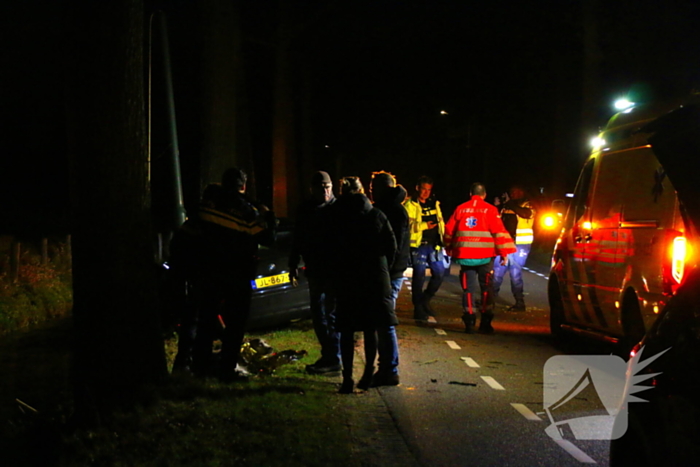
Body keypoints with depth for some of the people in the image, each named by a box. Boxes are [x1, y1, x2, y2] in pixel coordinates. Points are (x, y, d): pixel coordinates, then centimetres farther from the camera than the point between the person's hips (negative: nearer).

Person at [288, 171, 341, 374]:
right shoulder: (305, 210, 9)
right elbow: (298, 239, 17)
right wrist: (293, 264, 13)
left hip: (334, 270, -7)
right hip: (315, 270, 7)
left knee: (332, 314, -4)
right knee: (318, 314, 11)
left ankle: (333, 359, 1)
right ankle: (327, 355, 21)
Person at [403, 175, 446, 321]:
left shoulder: (434, 204, 15)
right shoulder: (410, 205, -5)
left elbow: (440, 221, 21)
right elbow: (407, 224, -14)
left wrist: (441, 237, 10)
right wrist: (423, 226, -22)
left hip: (433, 244, 6)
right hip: (418, 245, -6)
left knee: (439, 273, 4)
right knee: (419, 275, -2)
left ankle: (425, 300, 24)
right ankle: (418, 309, 8)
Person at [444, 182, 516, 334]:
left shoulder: (461, 209, 6)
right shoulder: (490, 210, -1)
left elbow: (449, 231, 10)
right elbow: (498, 231, -6)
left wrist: (450, 250, 23)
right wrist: (503, 253, -1)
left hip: (465, 255, 2)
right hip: (485, 256, -2)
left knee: (468, 288, 6)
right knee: (486, 287, 6)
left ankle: (469, 321, -1)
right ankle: (485, 323, 1)